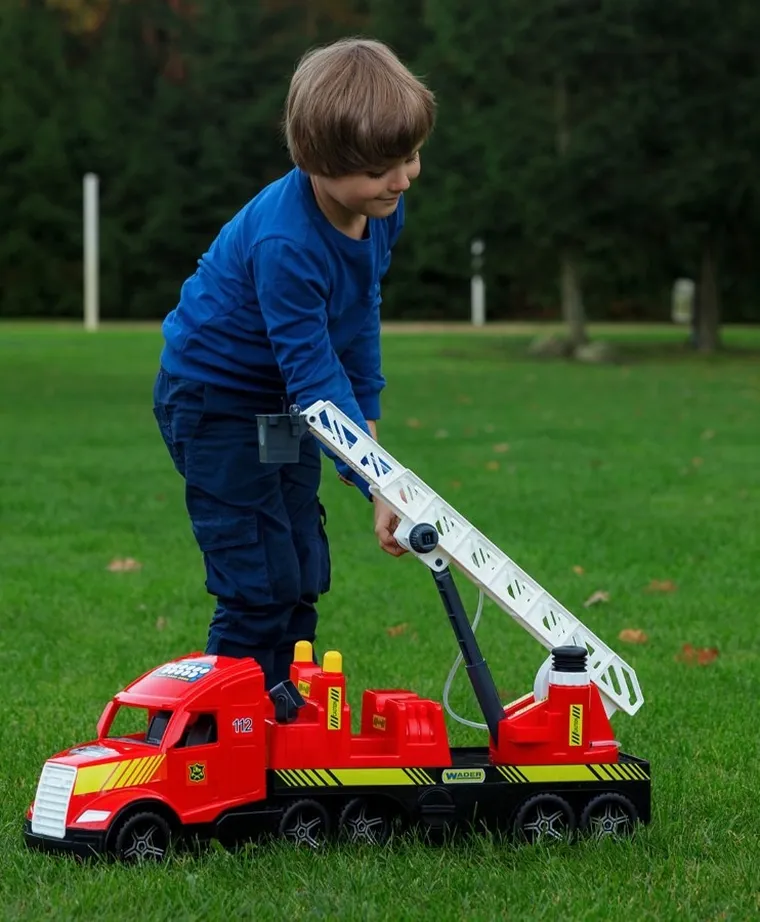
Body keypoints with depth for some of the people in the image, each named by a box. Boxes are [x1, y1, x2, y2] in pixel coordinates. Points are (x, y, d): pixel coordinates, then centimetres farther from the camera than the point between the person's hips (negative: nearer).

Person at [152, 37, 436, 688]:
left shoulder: (384, 208, -9)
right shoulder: (285, 243, -34)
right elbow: (314, 372, -34)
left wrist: (367, 410, 8)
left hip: (280, 399, 8)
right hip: (212, 397, -8)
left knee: (303, 579, 9)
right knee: (260, 586, -11)